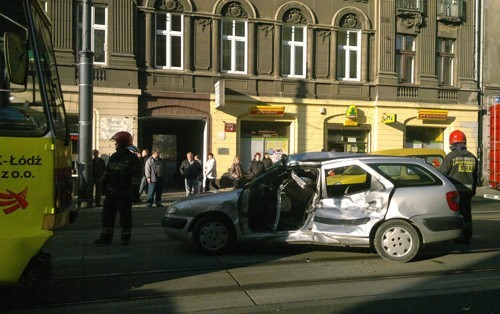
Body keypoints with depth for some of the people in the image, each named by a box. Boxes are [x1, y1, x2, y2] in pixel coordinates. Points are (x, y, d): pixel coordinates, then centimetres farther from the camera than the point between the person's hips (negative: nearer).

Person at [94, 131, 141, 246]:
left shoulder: (132, 158, -8)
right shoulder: (113, 157, 13)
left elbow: (136, 177, -11)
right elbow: (107, 174, 18)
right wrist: (104, 187, 11)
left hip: (125, 194, -6)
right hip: (111, 192, 7)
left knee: (125, 216, 3)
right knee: (107, 215, 8)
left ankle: (126, 238, 14)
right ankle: (105, 237, 15)